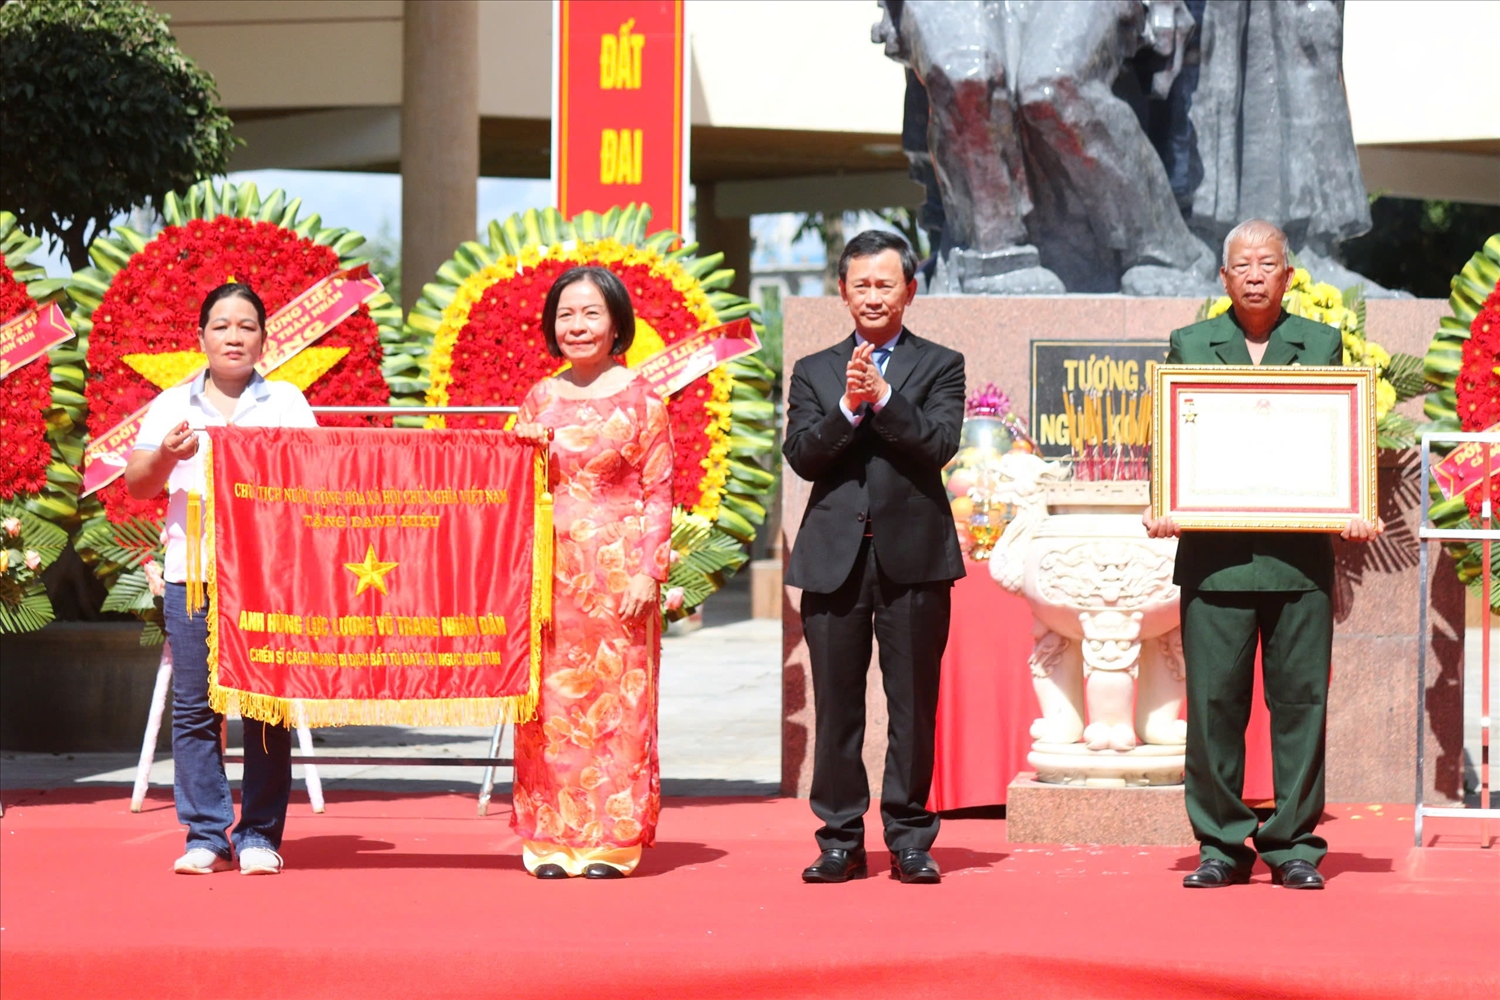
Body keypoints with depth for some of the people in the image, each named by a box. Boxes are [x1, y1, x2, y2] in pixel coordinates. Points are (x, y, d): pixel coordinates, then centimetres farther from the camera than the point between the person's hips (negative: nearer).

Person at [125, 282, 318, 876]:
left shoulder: (287, 403, 12)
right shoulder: (173, 405, 13)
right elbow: (136, 485, 9)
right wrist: (167, 454, -11)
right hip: (191, 573, 1)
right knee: (194, 708, -2)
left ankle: (260, 837, 3)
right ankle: (205, 836, 3)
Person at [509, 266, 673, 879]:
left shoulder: (641, 401, 1)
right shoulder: (540, 400, 12)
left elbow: (657, 493, -1)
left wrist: (647, 572, -10)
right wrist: (522, 452, -2)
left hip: (618, 571, -3)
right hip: (552, 569, 3)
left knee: (617, 701, -3)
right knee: (551, 702, 1)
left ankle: (611, 844, 1)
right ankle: (552, 841, 6)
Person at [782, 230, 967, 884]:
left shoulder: (940, 366, 8)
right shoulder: (813, 373, 13)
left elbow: (940, 443, -7)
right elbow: (802, 456, 0)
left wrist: (883, 396, -16)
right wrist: (848, 406, -14)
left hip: (914, 556, -1)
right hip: (834, 558, 1)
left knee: (913, 705, 1)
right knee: (836, 707, 3)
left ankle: (908, 840, 8)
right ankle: (841, 841, 9)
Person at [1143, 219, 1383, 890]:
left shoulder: (1323, 346, 12)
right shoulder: (1189, 346, 12)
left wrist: (1355, 513, -7)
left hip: (1300, 556, 0)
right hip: (1213, 552, 0)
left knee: (1301, 701, 1)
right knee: (1213, 702, -1)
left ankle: (1293, 844, 9)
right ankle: (1220, 845, 8)